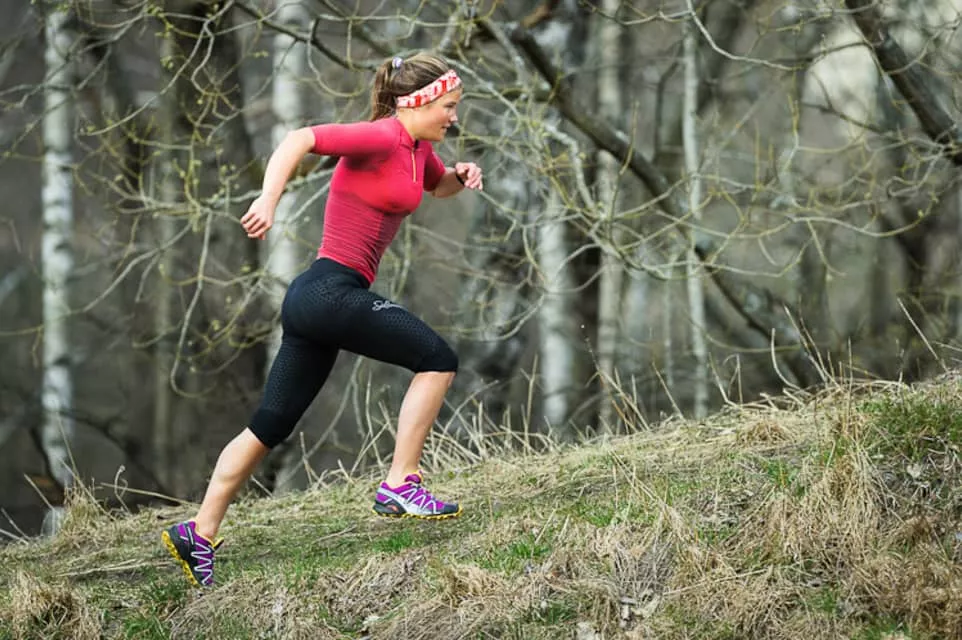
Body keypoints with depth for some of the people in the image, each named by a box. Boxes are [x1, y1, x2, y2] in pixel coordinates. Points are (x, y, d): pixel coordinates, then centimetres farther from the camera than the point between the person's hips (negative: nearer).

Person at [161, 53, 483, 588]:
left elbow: (437, 186, 37)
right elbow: (299, 140, -23)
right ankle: (400, 486, -8)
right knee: (437, 359, -8)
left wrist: (461, 175, 14)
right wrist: (268, 200, -35)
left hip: (315, 301, 10)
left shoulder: (417, 147, 15)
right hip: (334, 289, -10)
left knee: (271, 425, 9)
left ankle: (200, 533, 11)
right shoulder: (380, 137, -13)